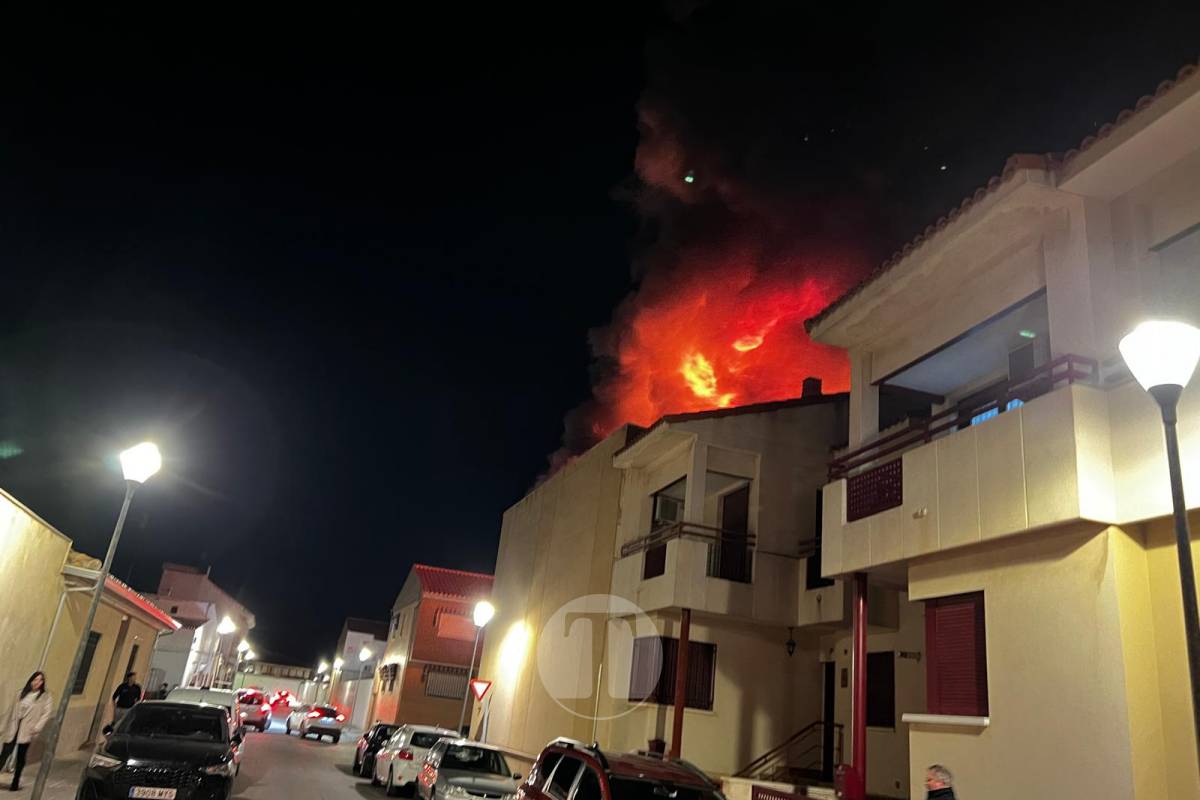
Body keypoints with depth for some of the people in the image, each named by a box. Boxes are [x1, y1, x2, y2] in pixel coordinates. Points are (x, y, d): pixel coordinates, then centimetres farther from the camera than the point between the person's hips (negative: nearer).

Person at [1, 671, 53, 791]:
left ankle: (15, 782, 16)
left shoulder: (45, 697, 0)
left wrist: (36, 728, -14)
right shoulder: (22, 693, 11)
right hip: (14, 728, 3)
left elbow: (46, 713, -6)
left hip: (26, 731, -2)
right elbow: (14, 710, 12)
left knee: (21, 757, 4)